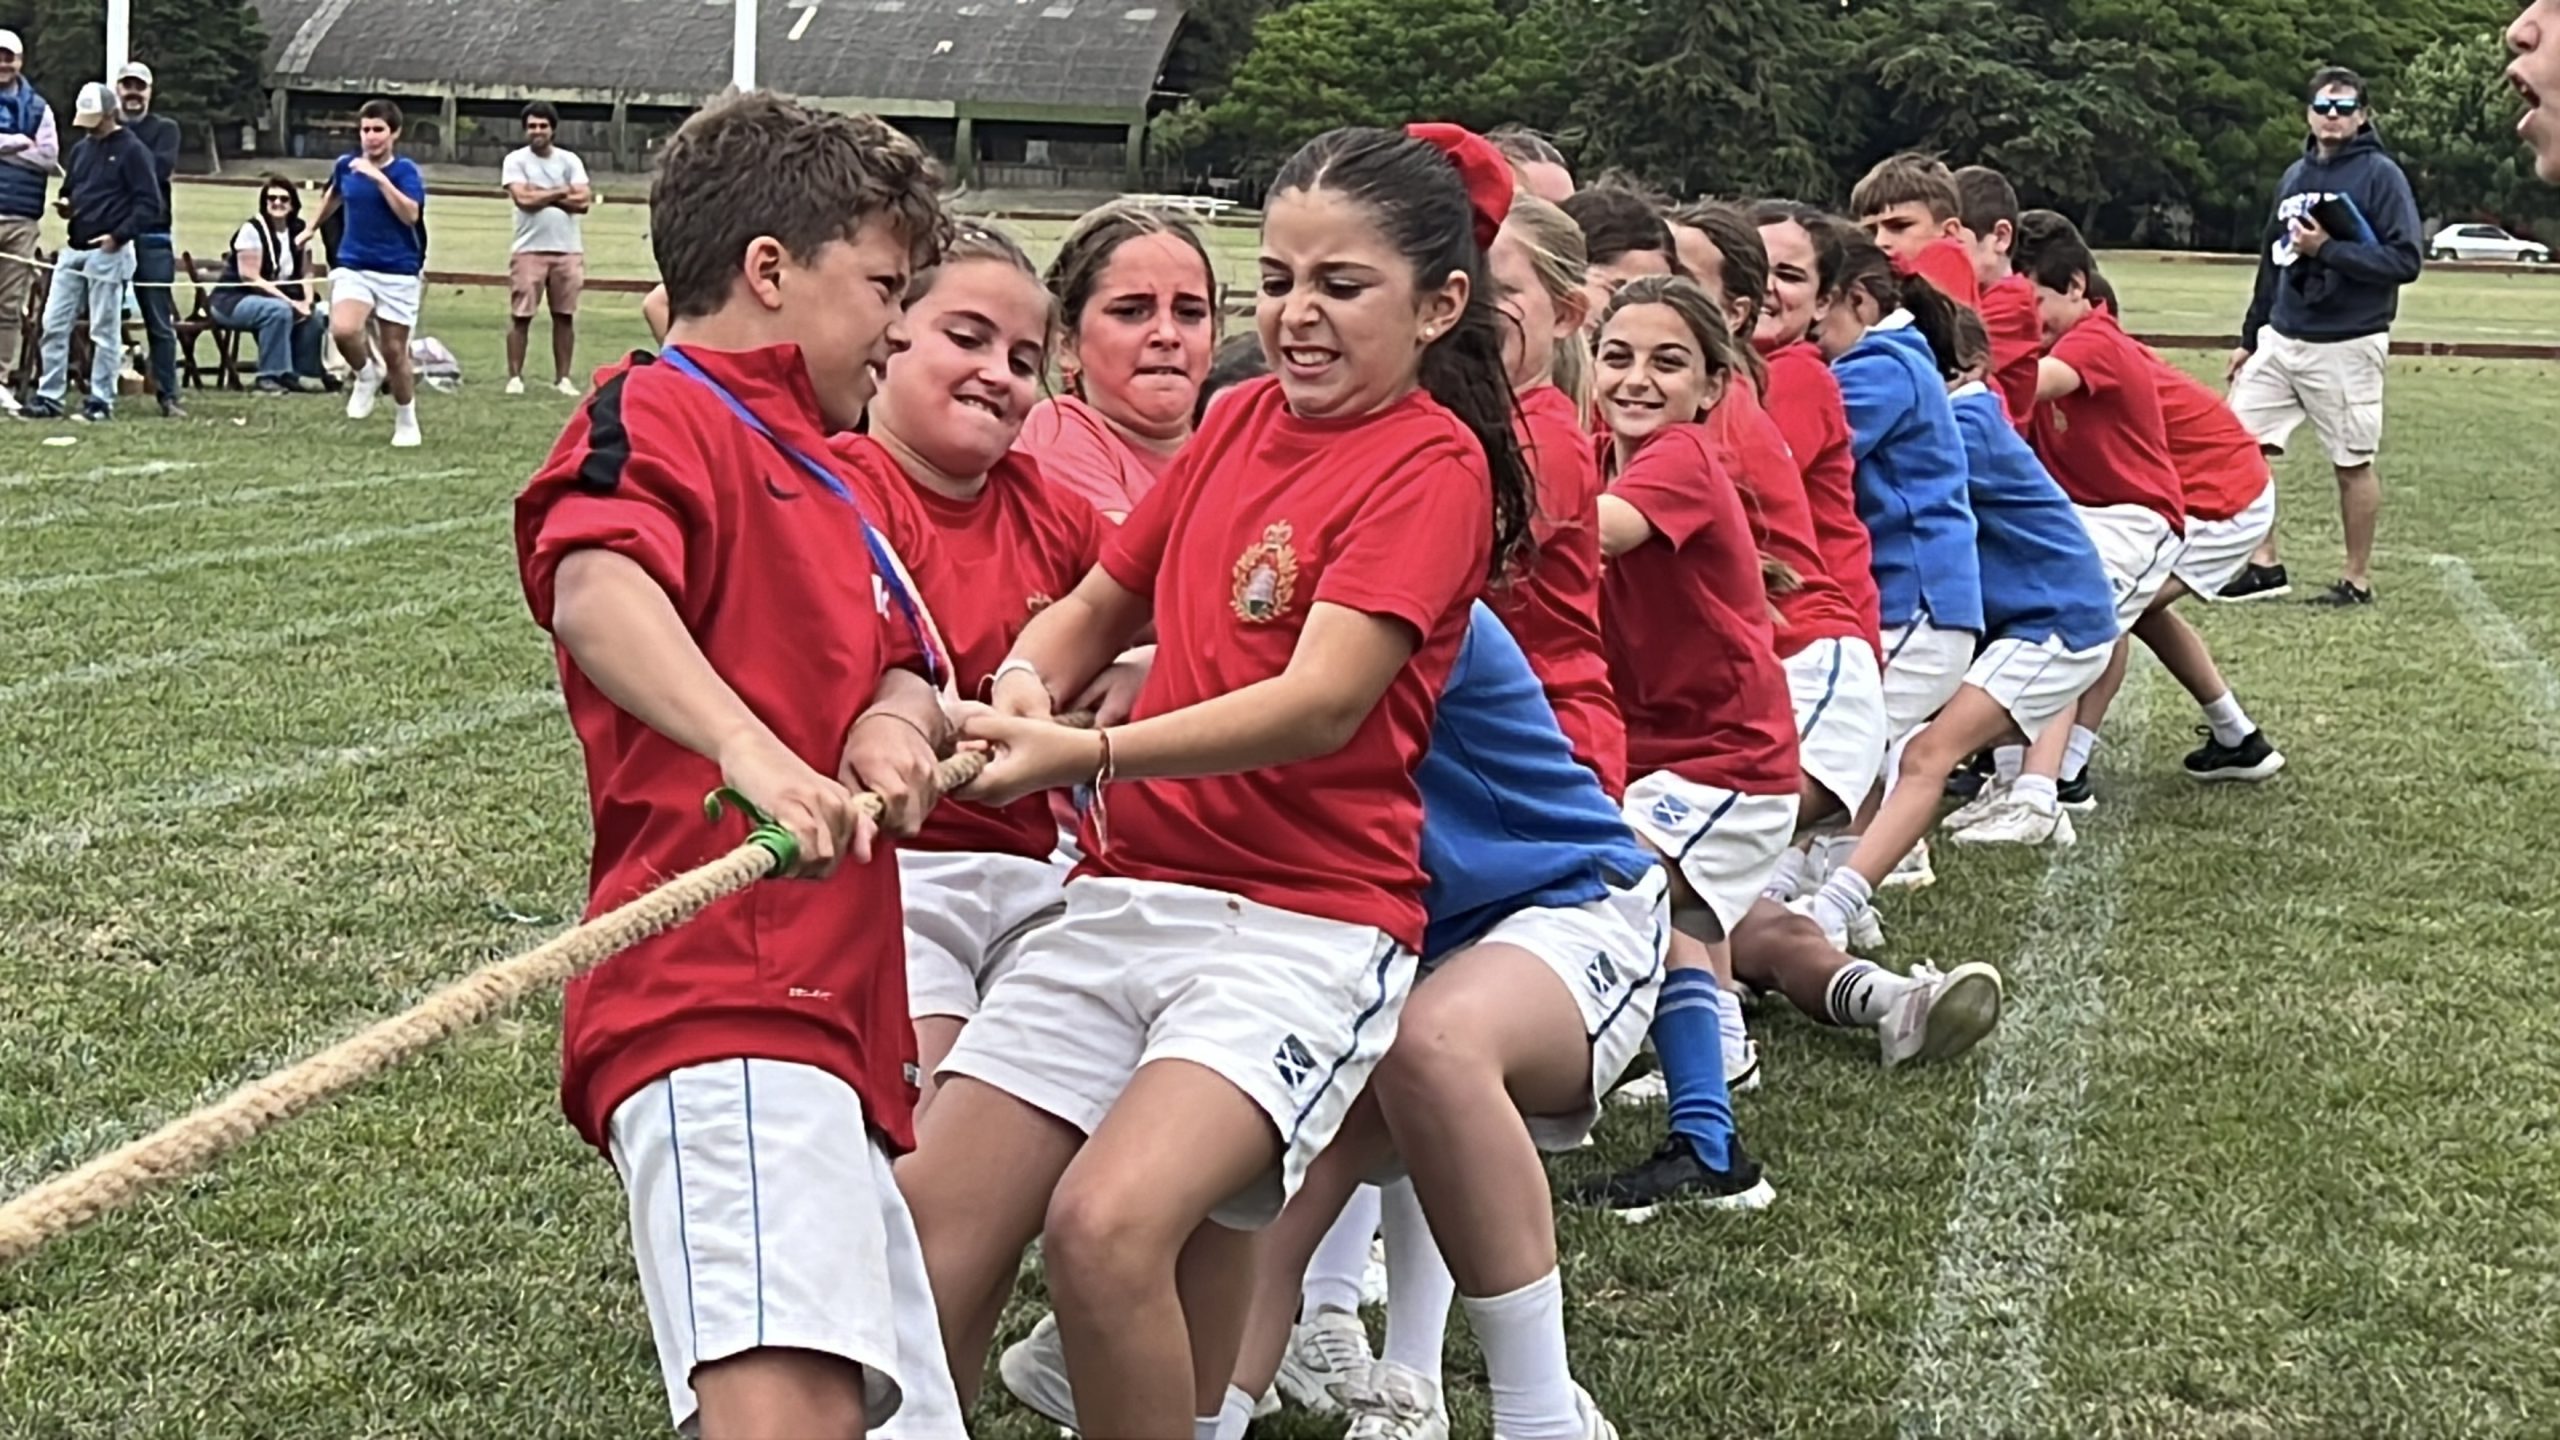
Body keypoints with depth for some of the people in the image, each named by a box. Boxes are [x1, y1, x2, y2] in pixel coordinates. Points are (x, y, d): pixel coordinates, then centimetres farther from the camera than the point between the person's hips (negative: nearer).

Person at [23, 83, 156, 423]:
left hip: (109, 252, -7)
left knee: (104, 330, -2)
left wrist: (119, 235, -18)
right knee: (54, 324, 4)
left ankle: (101, 400, 5)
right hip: (73, 249, 7)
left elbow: (149, 204, -11)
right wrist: (64, 203, 2)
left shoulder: (132, 151, -6)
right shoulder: (81, 149, 15)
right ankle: (49, 396, 9)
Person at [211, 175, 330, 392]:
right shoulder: (252, 230, -16)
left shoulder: (298, 232, 3)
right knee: (279, 310, -33)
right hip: (233, 300, -6)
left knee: (315, 316, -14)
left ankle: (304, 372, -3)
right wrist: (290, 301, -24)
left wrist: (307, 302, -15)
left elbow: (305, 274, 5)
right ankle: (270, 377, -29)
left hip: (275, 298, 7)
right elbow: (250, 277, -20)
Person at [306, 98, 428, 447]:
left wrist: (380, 178, -29)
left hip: (398, 273, -2)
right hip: (353, 267, 3)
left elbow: (410, 214, -25)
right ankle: (367, 373, 8)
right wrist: (312, 227, 40)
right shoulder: (345, 166, 4)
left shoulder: (405, 171, -8)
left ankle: (406, 422, 23)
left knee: (395, 351, 3)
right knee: (343, 330, -24)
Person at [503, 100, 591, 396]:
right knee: (521, 315, -2)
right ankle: (515, 377, 3)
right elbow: (523, 199, -13)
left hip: (568, 250, 2)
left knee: (565, 316, 5)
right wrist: (562, 192, -4)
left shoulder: (569, 160, 8)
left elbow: (583, 201, -4)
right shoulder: (516, 160, 1)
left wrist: (541, 196, -9)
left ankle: (564, 378, 11)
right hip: (529, 249, -2)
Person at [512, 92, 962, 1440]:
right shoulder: (658, 410, -2)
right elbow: (596, 591, -22)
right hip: (722, 1006, -10)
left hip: (832, 1016, 10)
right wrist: (750, 747, -39)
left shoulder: (815, 475, 28)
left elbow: (906, 665, 20)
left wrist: (893, 722, -4)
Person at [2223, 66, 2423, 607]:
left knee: (2353, 463, 3)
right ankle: (2264, 564, 9)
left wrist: (2328, 249, -19)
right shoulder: (2294, 176, 13)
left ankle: (2358, 580, 14)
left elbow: (2405, 260, -14)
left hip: (2346, 346, -6)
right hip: (2281, 338, 6)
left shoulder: (2381, 175, -6)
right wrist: (2249, 339, 20)